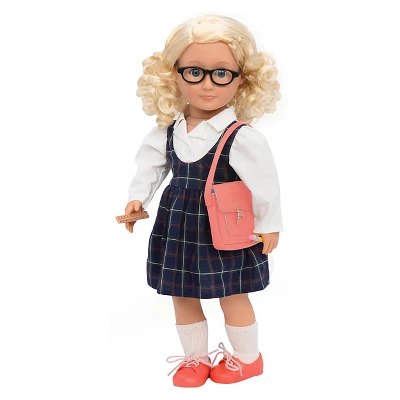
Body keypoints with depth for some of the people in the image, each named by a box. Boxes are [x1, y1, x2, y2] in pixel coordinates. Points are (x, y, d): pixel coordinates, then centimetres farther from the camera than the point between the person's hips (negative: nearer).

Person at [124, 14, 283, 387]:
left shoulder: (243, 137, -19)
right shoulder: (168, 130, -3)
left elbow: (264, 184, -13)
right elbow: (150, 163, 12)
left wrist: (268, 226, -8)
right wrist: (137, 196, 3)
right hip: (177, 226, 6)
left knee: (232, 296, 10)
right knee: (182, 295, 15)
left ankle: (247, 357, 35)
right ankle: (196, 356, 37)